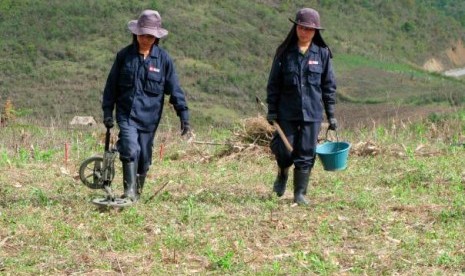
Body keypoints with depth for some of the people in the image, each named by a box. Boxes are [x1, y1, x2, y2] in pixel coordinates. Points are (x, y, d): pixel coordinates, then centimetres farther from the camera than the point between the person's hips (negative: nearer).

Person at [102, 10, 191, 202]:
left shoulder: (163, 59, -2)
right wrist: (107, 111, 4)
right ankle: (129, 192, -21)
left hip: (149, 117, 1)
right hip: (126, 115, -1)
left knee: (144, 158, 9)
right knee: (130, 150, -21)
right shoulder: (124, 55, 0)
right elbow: (111, 85, 7)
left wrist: (184, 114, -5)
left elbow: (174, 89, 0)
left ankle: (137, 193, 26)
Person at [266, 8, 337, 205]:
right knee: (285, 151, -1)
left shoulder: (322, 53, 1)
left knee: (306, 154, 1)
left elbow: (329, 85, 5)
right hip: (287, 112, 0)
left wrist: (331, 115, 3)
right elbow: (273, 83, 4)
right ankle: (283, 174, 32)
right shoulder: (284, 52, 0)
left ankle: (300, 194, 13)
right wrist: (272, 110, 0)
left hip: (312, 113, 0)